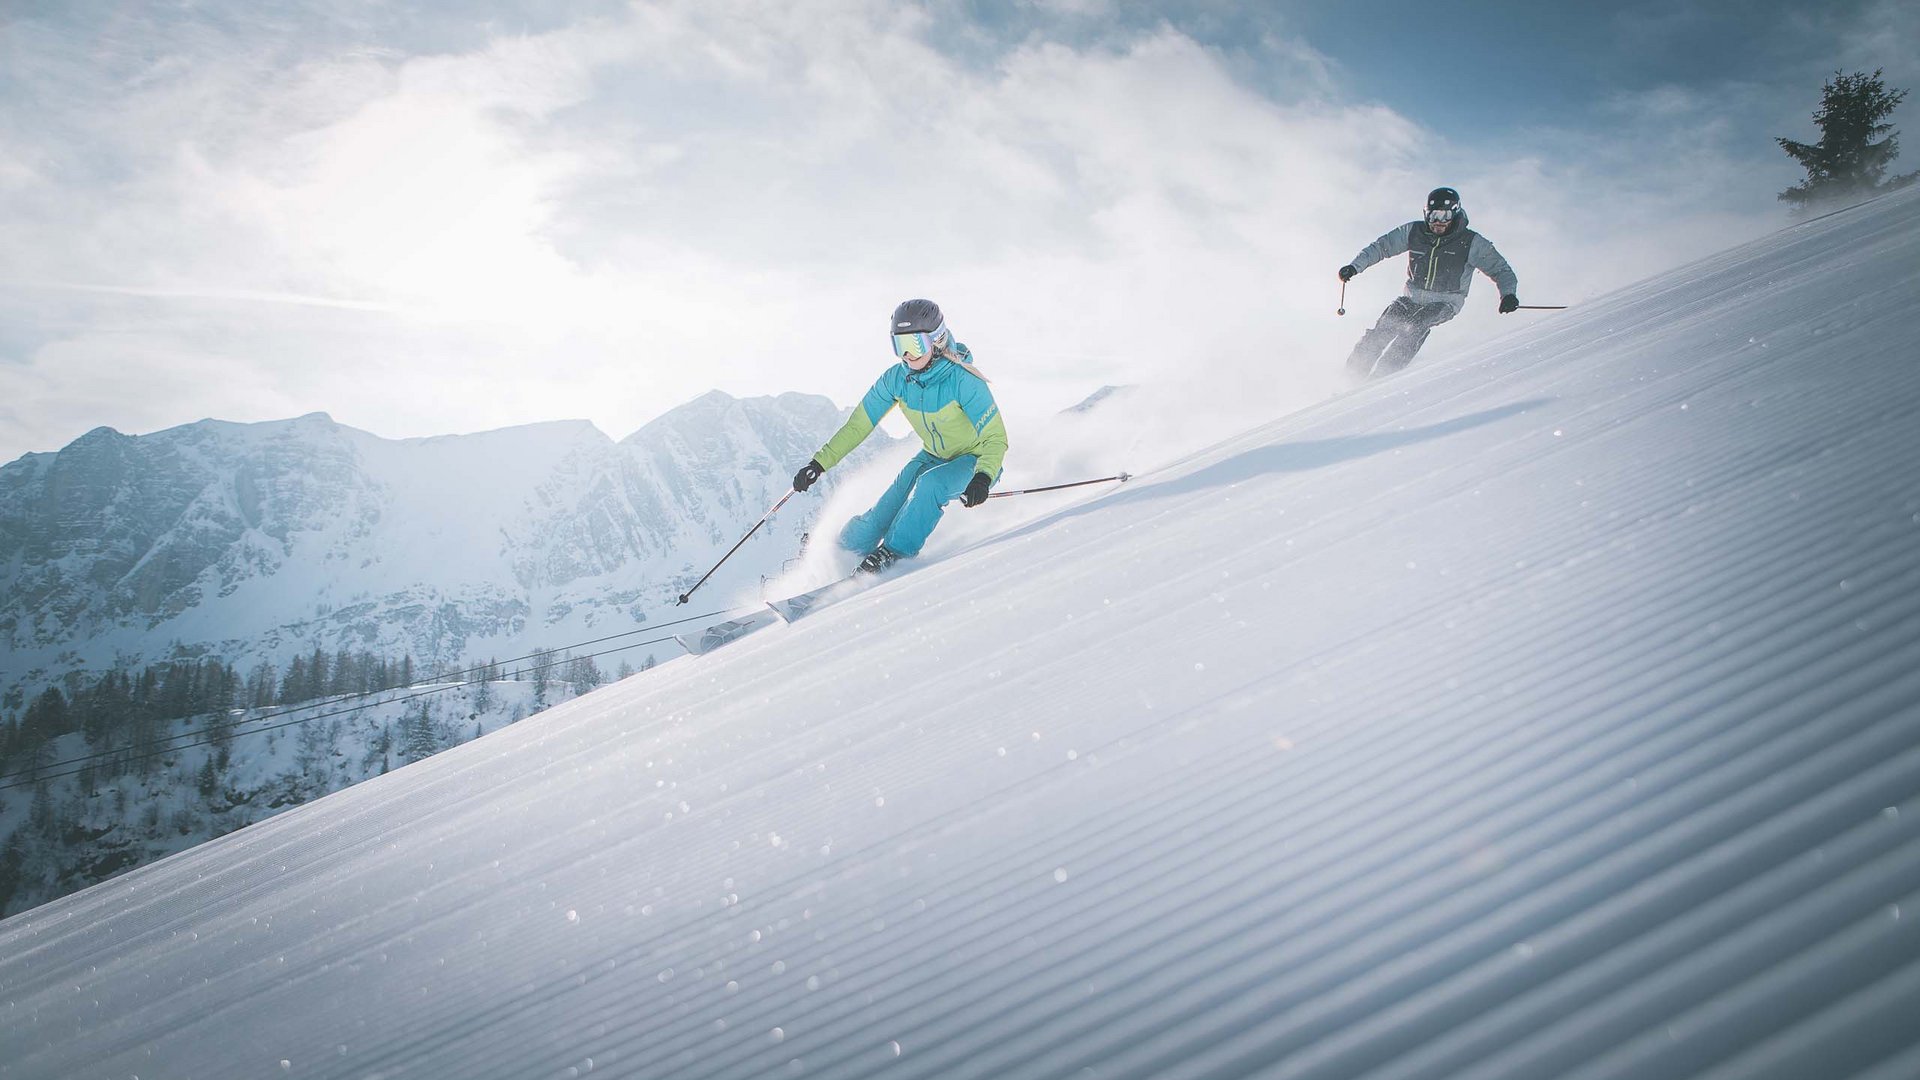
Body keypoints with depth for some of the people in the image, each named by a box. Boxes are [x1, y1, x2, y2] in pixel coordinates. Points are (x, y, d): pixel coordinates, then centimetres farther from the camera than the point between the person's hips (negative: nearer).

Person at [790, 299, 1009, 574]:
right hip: (933, 457, 5)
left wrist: (982, 478, -46)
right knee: (877, 520, -6)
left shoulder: (962, 380, -29)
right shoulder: (896, 378, -14)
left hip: (977, 460, -5)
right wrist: (819, 463, -11)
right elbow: (858, 425, -4)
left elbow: (995, 438, -28)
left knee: (930, 483, -35)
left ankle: (892, 554, -20)